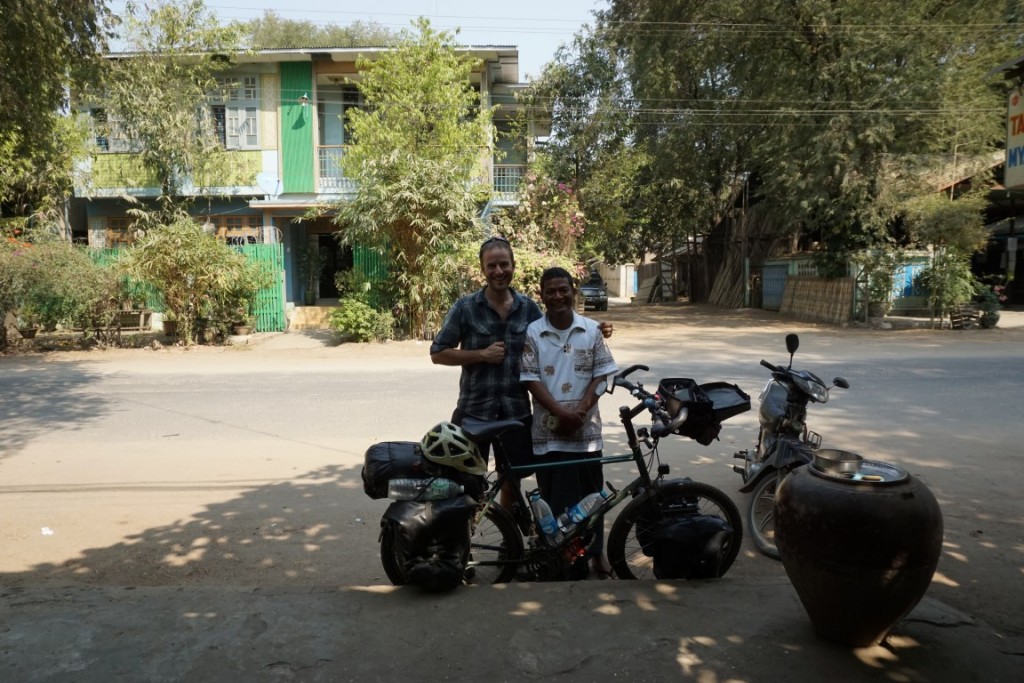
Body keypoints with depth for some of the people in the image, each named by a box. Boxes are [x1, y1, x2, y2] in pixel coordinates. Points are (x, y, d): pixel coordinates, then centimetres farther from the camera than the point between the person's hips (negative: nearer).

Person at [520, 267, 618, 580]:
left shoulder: (592, 330, 4)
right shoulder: (533, 332, -1)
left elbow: (601, 375, 2)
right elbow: (531, 379, -5)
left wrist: (580, 412, -11)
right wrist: (562, 413, -16)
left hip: (586, 430, 1)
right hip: (548, 431, -1)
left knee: (591, 493, 11)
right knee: (554, 497, 4)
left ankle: (596, 551, 32)